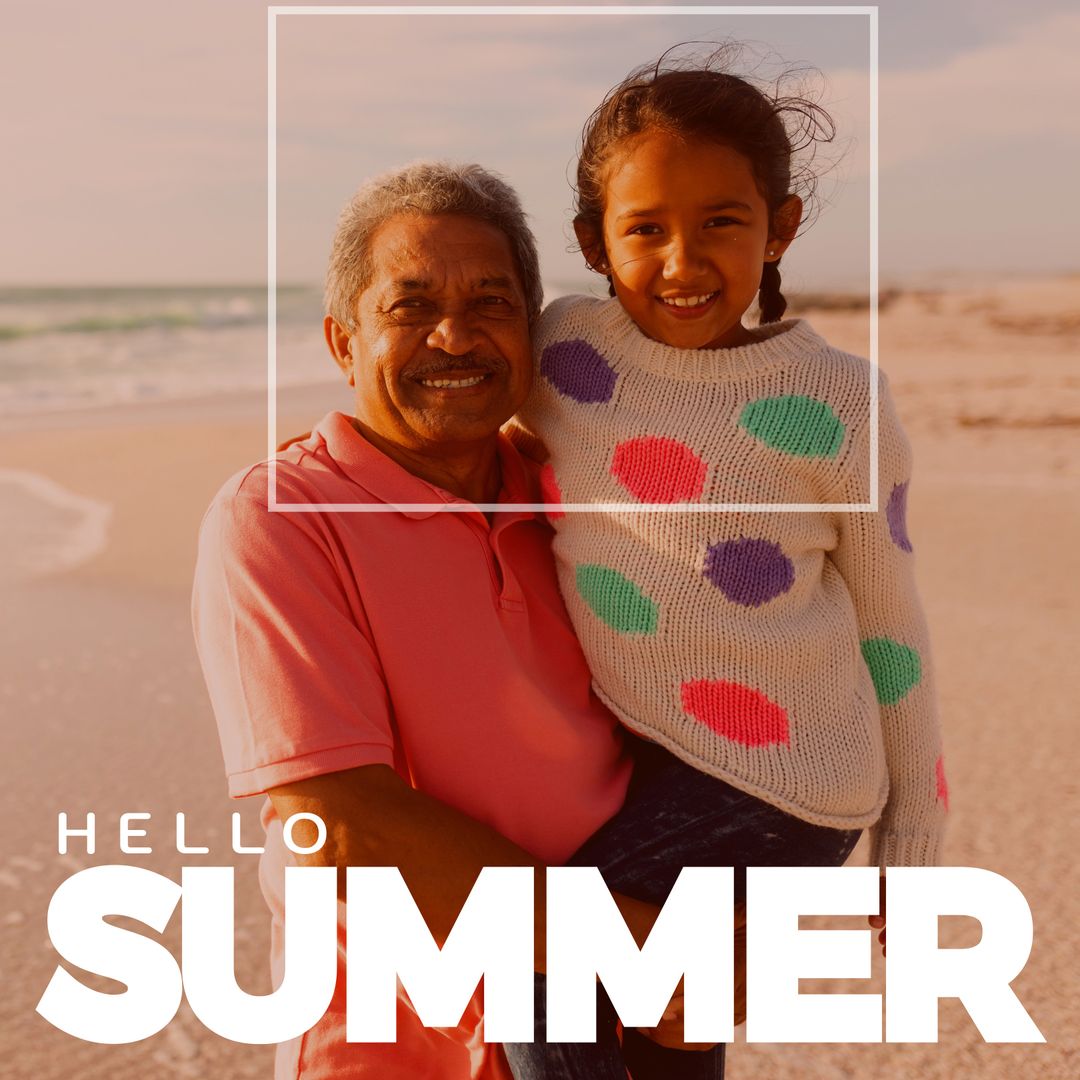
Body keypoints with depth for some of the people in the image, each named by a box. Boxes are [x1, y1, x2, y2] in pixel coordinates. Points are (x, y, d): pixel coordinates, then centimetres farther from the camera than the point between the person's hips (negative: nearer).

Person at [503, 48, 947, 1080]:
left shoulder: (836, 403, -13)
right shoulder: (565, 346, -6)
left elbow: (888, 624, -4)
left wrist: (911, 847, 2)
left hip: (772, 783, -4)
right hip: (644, 761, 5)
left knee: (527, 966, -10)